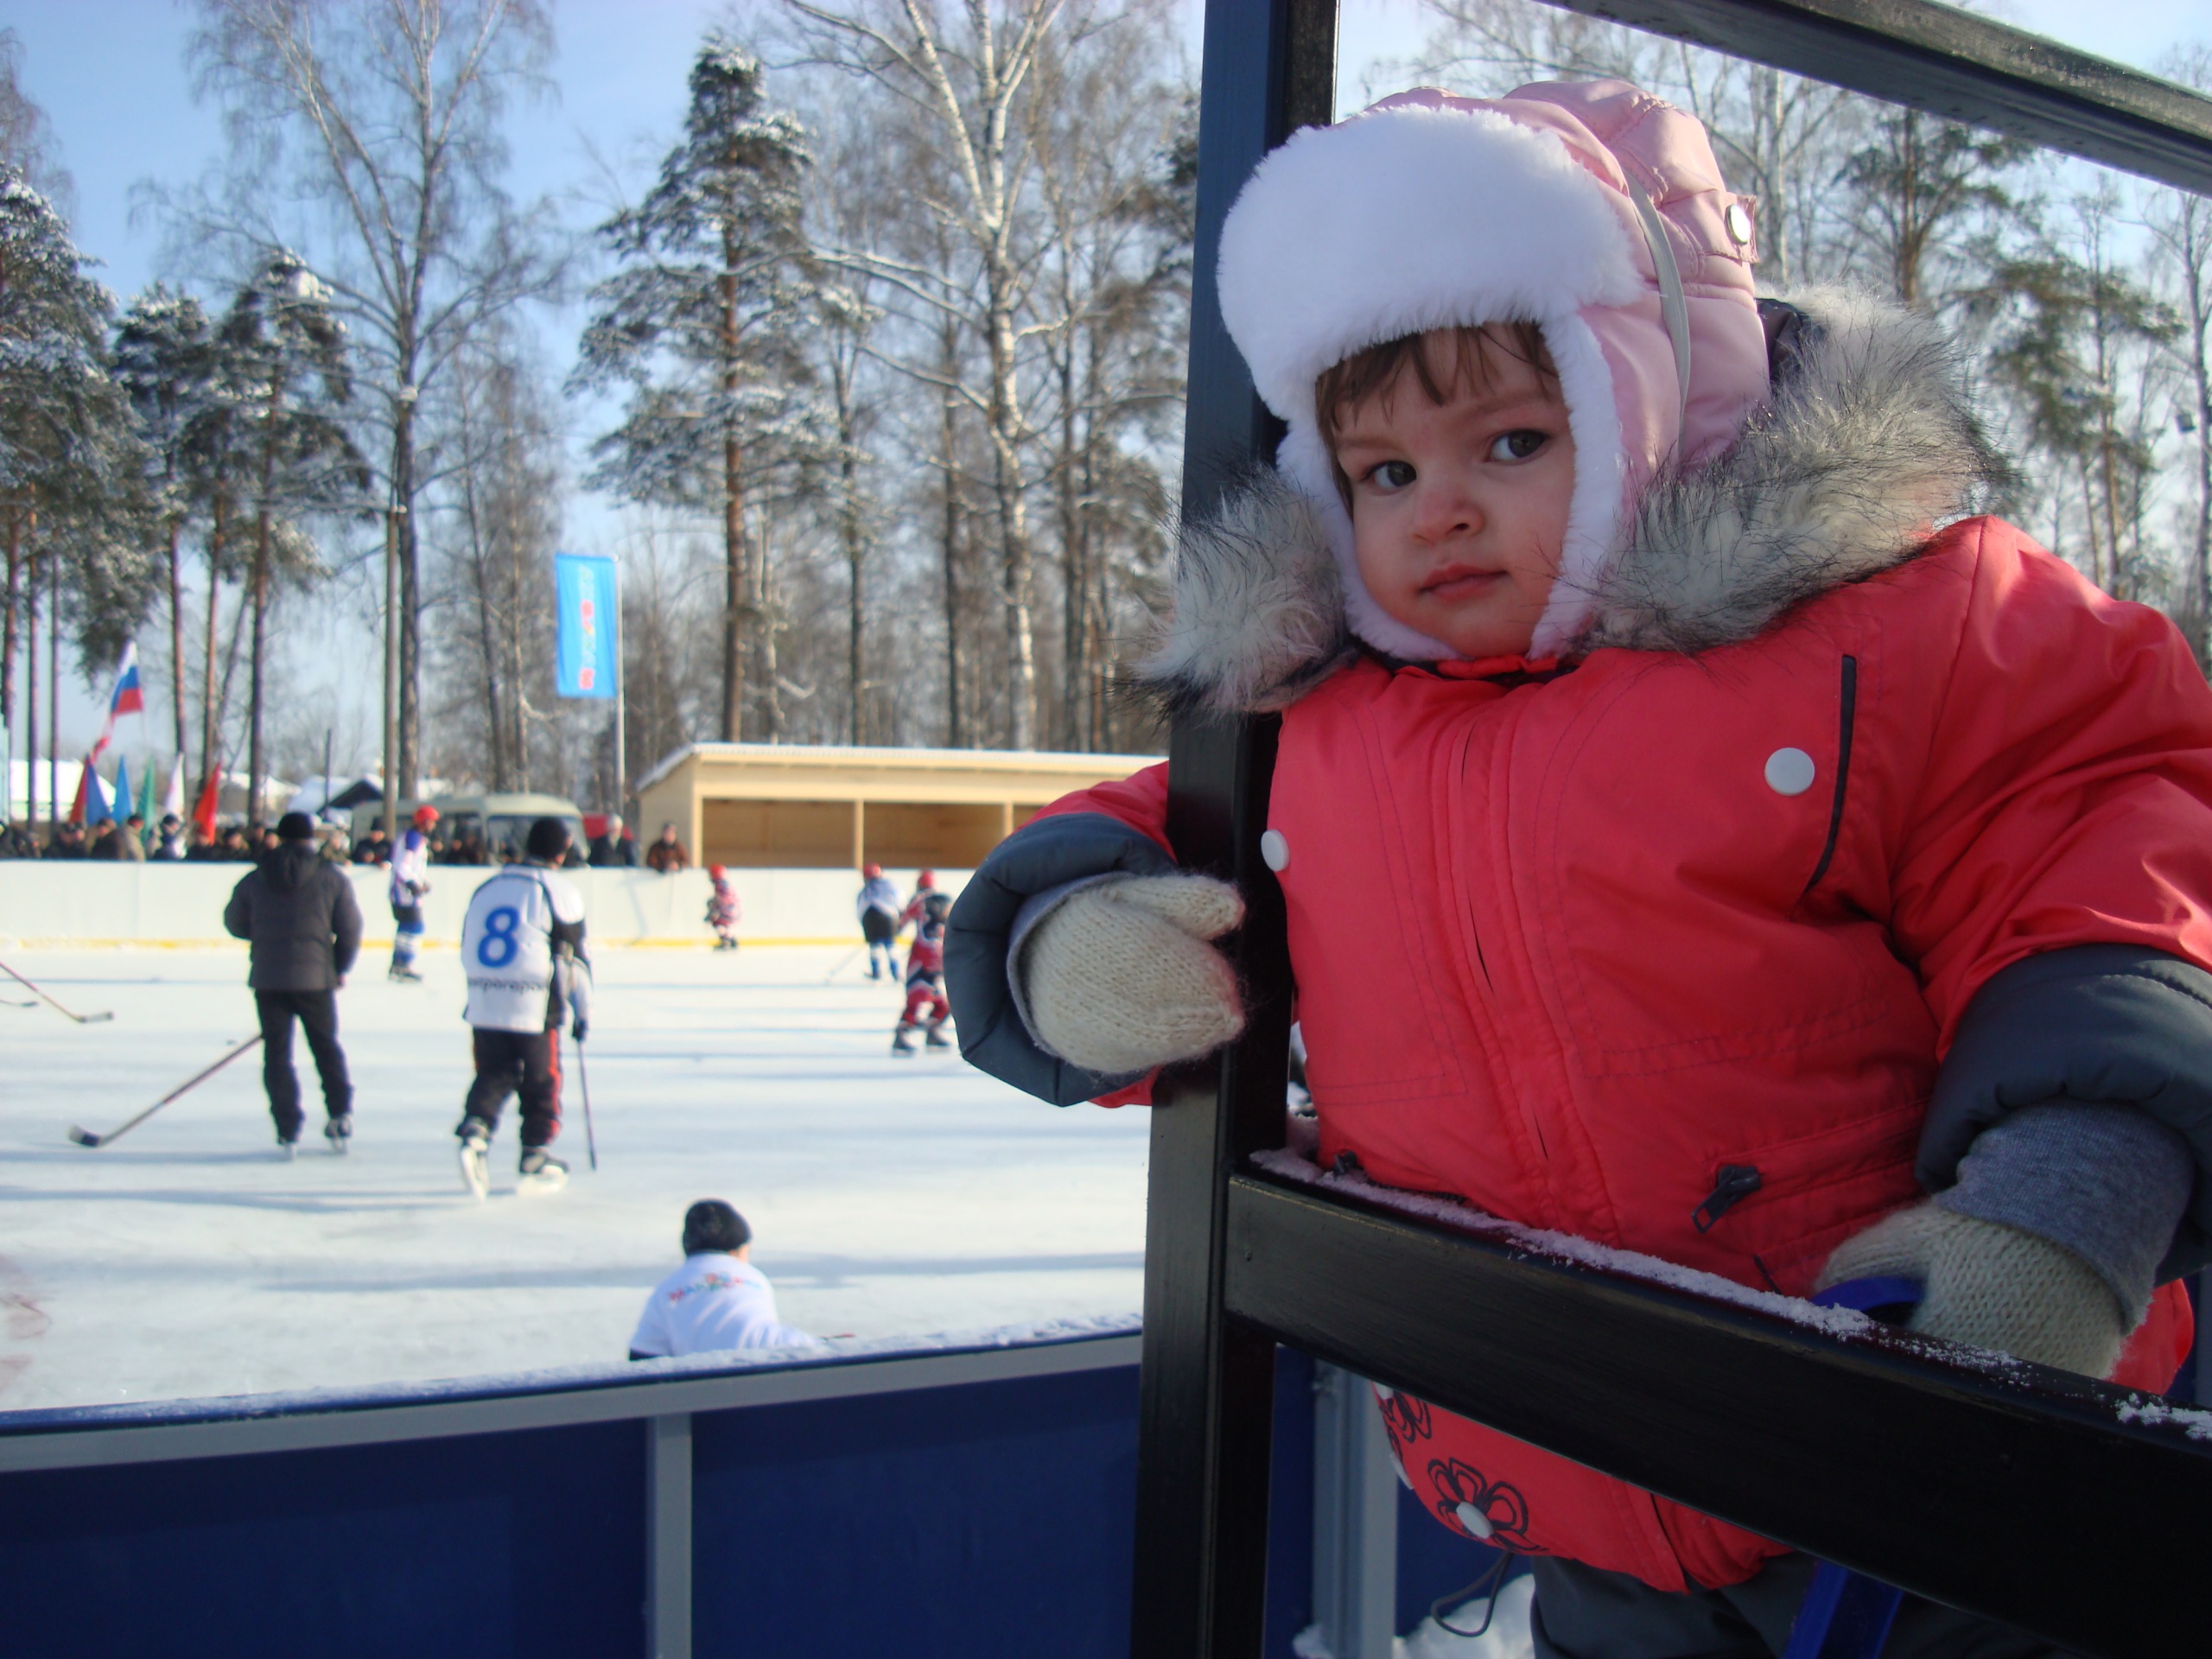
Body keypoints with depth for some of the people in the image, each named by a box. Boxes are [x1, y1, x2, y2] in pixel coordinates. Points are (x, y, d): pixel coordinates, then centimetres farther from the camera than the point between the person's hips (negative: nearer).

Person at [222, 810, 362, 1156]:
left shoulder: (254, 879, 4)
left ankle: (288, 1132, 4)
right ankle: (340, 1118, 14)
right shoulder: (332, 879, 0)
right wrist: (340, 969, 14)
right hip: (316, 978, -1)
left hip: (268, 979, 1)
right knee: (327, 1048, 14)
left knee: (277, 1053, 6)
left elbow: (235, 924, 12)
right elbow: (350, 929, 0)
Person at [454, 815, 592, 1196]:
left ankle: (475, 1130, -10)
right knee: (542, 1080, 10)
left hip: (482, 1007, 4)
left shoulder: (486, 889, 13)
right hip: (534, 1008, -4)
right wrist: (581, 1012, 5)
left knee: (493, 1075, 14)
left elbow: (468, 952, 19)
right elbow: (572, 956, -3)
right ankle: (536, 1158, 16)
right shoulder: (557, 890, -3)